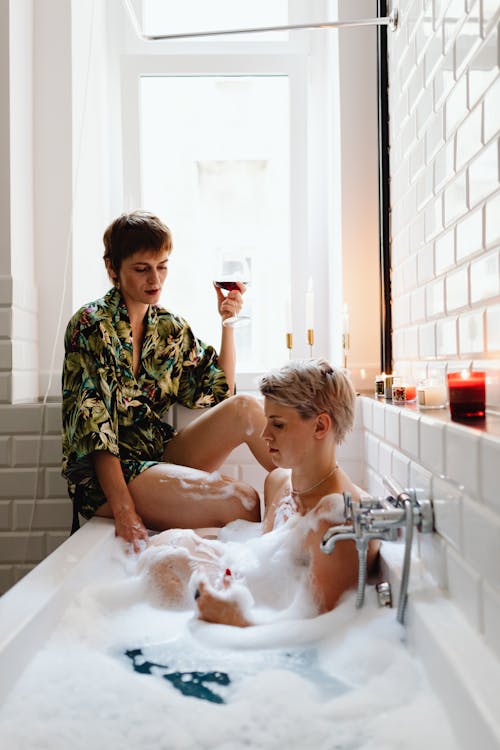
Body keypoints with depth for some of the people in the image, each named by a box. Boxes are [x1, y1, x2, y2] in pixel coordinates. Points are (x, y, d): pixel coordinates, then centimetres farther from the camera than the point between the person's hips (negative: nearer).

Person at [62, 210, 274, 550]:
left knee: (244, 407, -17)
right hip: (104, 474, -6)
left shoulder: (172, 328, 10)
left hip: (161, 456, 6)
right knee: (240, 500, -26)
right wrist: (123, 510, -23)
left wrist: (228, 323, 2)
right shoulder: (91, 325, -8)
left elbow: (219, 394, 11)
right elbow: (93, 422, -16)